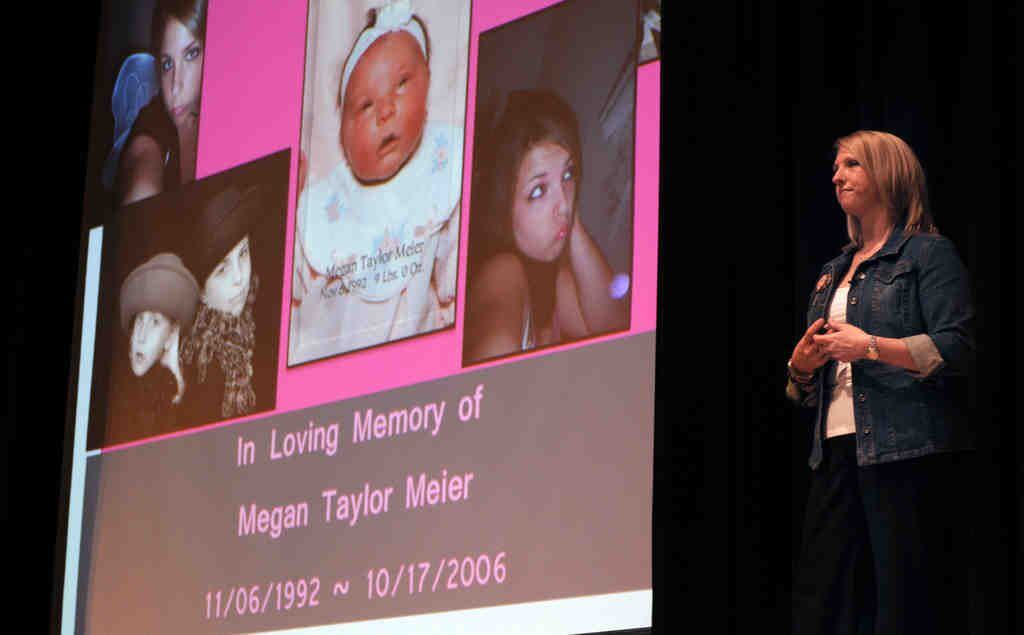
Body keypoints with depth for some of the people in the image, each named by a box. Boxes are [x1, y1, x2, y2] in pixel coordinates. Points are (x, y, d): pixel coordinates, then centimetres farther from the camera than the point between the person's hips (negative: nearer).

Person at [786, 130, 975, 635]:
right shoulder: (834, 272, 23)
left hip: (908, 453, -7)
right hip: (837, 452, 7)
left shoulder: (929, 254, 2)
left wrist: (870, 346, -15)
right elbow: (805, 389, 28)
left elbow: (958, 349, -11)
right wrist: (802, 365, 5)